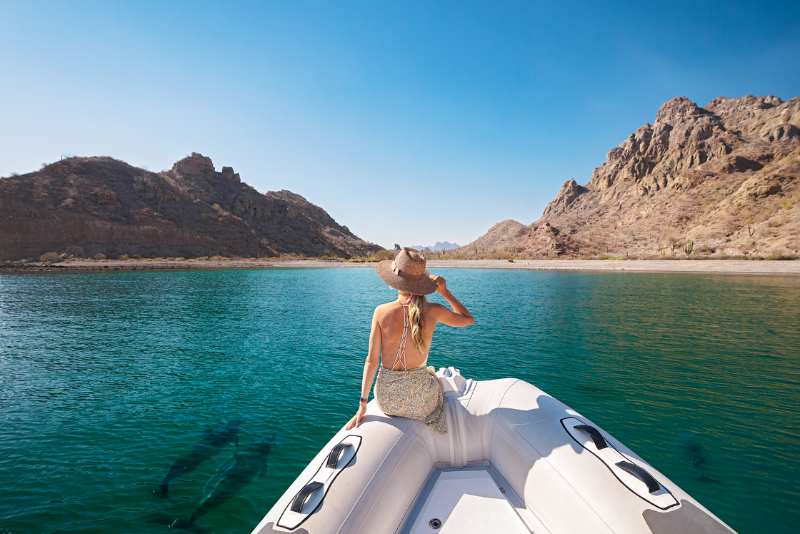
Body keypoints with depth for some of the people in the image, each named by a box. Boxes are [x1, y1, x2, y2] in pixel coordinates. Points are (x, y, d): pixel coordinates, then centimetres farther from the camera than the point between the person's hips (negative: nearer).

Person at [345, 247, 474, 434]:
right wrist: (446, 293, 0)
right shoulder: (433, 311, -14)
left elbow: (371, 361, -11)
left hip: (387, 399, 1)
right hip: (420, 399, 0)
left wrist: (362, 404, -3)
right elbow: (469, 319, 6)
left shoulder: (381, 312, -15)